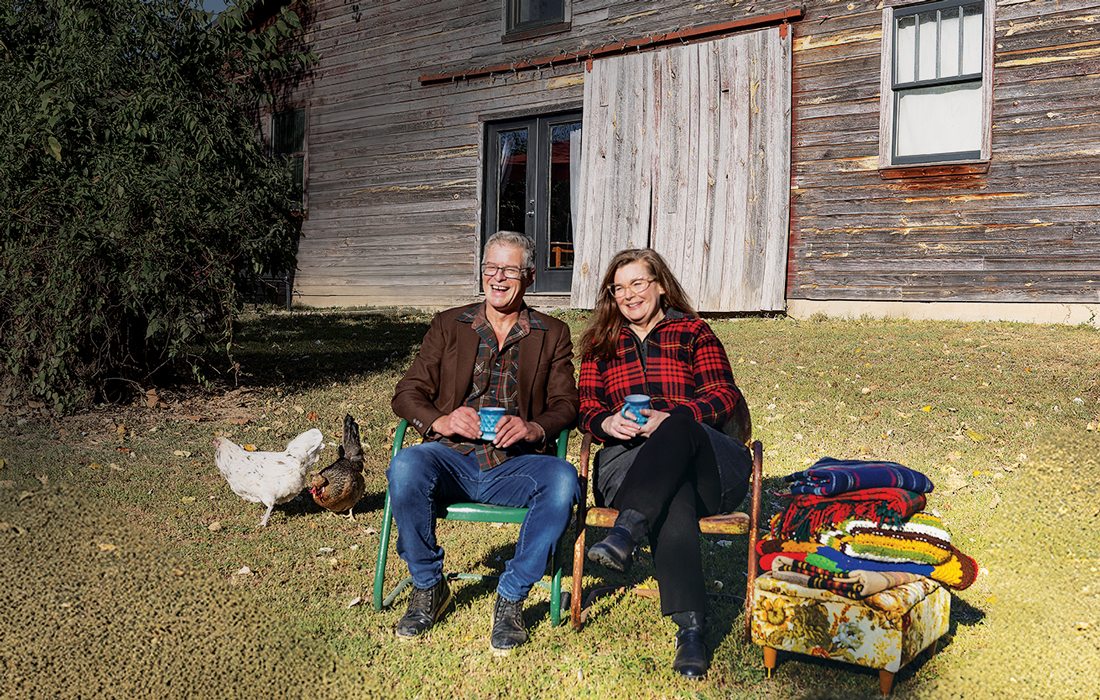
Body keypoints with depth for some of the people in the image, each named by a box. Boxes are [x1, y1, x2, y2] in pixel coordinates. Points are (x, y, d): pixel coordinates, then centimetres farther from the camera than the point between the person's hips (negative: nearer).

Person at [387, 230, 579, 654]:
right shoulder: (449, 324, 16)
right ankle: (428, 587, -7)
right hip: (453, 456, 1)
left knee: (563, 480, -32)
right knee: (405, 468, -32)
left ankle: (511, 595, -13)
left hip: (517, 463, 0)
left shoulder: (553, 334, 15)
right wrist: (441, 421, -14)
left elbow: (566, 404, 7)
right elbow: (407, 393, 9)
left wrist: (533, 428, -16)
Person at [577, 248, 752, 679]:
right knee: (673, 498, -38)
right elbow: (587, 408, 16)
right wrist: (608, 422, -11)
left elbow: (724, 395, 3)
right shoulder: (601, 343, 23)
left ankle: (626, 530, -54)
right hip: (627, 457, 1)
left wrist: (670, 417, -16)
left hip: (702, 458, 0)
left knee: (681, 427, -40)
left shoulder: (693, 332, 16)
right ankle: (690, 625, -46)